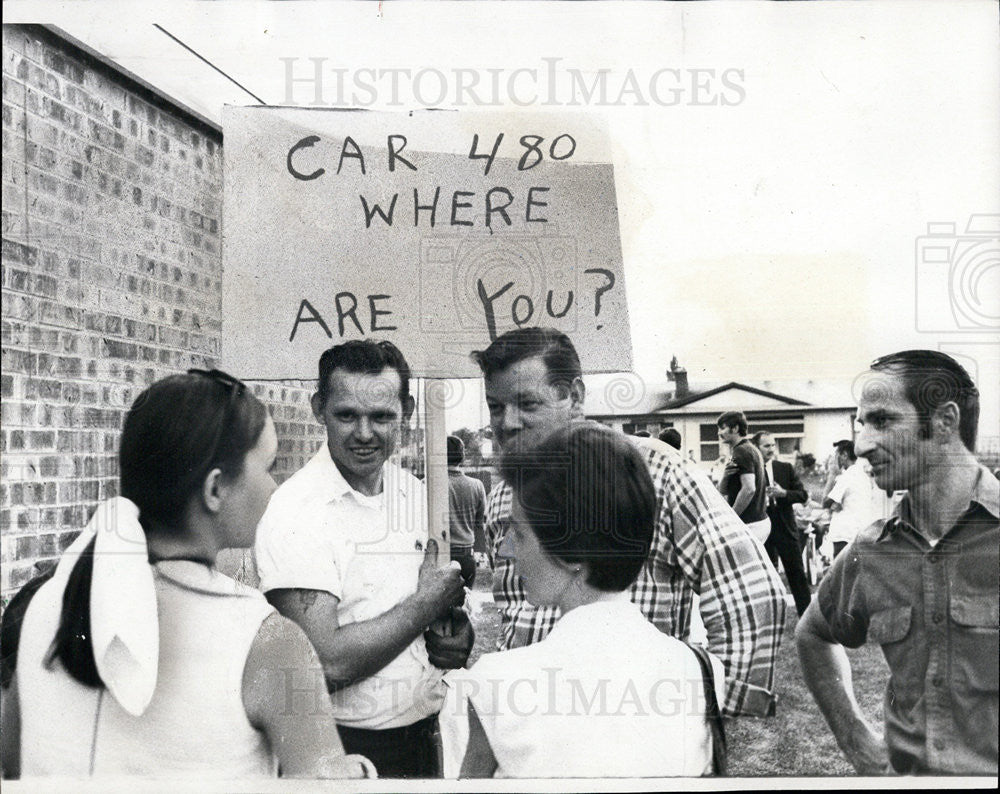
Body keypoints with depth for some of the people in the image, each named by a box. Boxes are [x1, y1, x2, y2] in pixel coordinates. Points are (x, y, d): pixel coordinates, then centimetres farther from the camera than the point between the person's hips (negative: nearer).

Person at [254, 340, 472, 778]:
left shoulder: (414, 491, 1)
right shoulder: (295, 512, -19)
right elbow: (327, 664, -25)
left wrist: (458, 629, -8)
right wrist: (426, 602, -17)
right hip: (343, 747, -6)